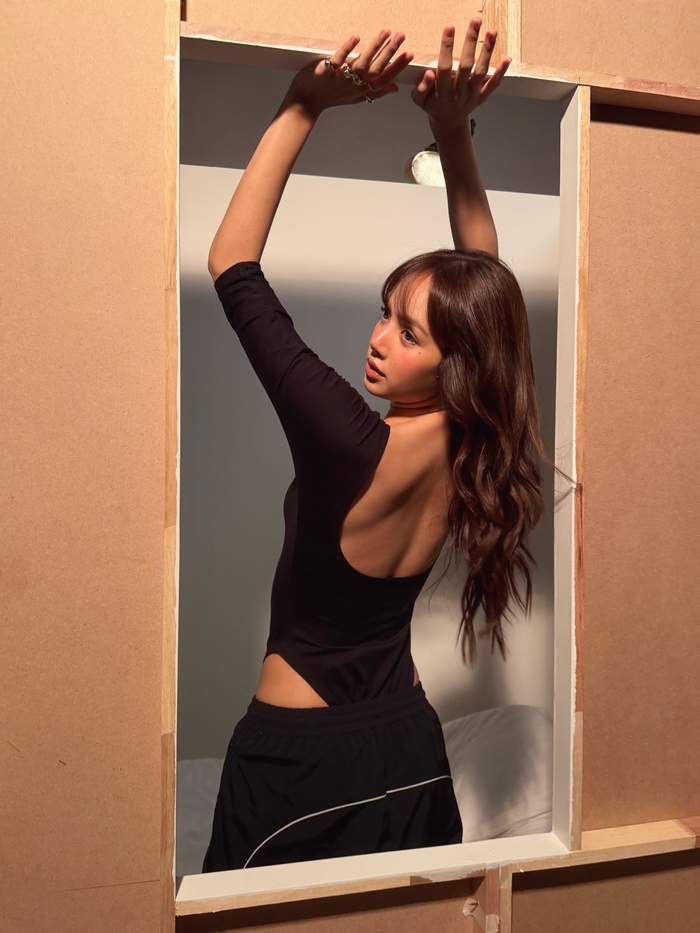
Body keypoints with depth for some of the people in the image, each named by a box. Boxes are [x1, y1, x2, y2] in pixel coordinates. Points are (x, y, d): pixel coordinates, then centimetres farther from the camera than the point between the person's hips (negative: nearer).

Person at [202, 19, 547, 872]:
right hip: (409, 752, 6)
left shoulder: (352, 444, -29)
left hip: (297, 764, -6)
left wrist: (304, 107, -20)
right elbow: (483, 281, 0)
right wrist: (453, 128, -6)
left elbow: (232, 266, -23)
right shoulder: (476, 454, -12)